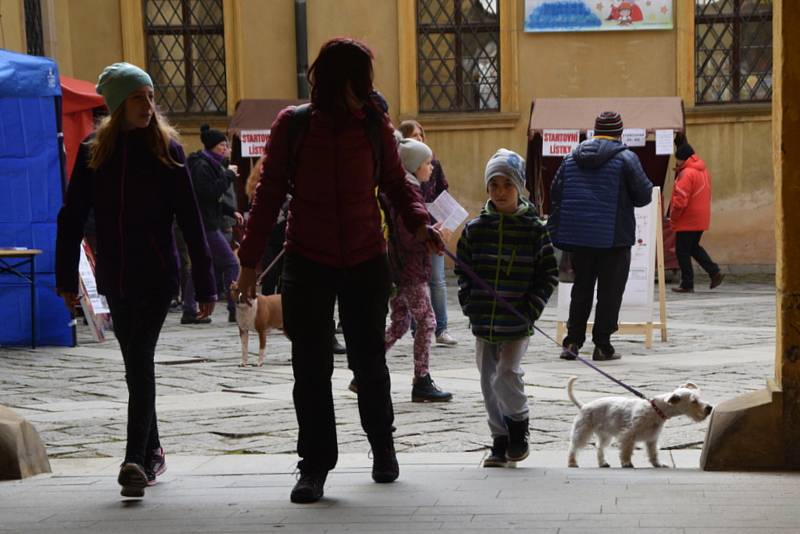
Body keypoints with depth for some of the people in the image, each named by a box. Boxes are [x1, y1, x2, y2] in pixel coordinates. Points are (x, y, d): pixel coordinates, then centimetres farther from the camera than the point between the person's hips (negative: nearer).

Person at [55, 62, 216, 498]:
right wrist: (67, 278, 3)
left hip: (157, 276, -3)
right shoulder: (94, 151, 4)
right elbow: (72, 217, 7)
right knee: (136, 365, 12)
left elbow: (190, 219, -3)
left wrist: (205, 284, -5)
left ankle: (136, 460, -19)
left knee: (140, 362, -14)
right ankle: (151, 453, 25)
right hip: (114, 278, 3)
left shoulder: (166, 149, -2)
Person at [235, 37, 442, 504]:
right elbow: (270, 193, 2)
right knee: (311, 367, 0)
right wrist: (250, 260, 2)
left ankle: (383, 446, 32)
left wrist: (419, 221, -9)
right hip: (308, 263, -1)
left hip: (366, 260, 1)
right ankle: (314, 466, 8)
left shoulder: (374, 124, 0)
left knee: (370, 360, 10)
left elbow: (395, 181, 10)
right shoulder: (292, 125, -3)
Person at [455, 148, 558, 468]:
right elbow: (463, 272, 11)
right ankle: (500, 441, 20)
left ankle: (519, 423, 13)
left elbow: (548, 276, 1)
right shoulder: (475, 228, 4)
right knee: (489, 383, 7)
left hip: (517, 322, -3)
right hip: (483, 322, 3)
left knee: (507, 375, -14)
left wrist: (531, 309, -8)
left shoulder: (534, 229, -2)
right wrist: (470, 305, -1)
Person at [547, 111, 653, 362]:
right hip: (614, 238, -4)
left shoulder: (571, 158, 8)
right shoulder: (626, 158, -7)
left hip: (578, 236, 4)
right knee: (610, 291, 3)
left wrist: (556, 235, 13)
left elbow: (556, 195, 9)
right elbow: (644, 196, -6)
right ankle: (602, 345, 2)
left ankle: (572, 341, 9)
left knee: (581, 288, 14)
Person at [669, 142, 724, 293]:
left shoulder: (686, 174, -19)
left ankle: (687, 284, 3)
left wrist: (673, 218, -10)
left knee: (682, 251, 1)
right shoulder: (703, 170, 11)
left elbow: (680, 201, -22)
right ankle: (714, 272, 12)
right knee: (694, 247, 22)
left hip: (687, 221, -9)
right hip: (701, 219, 9)